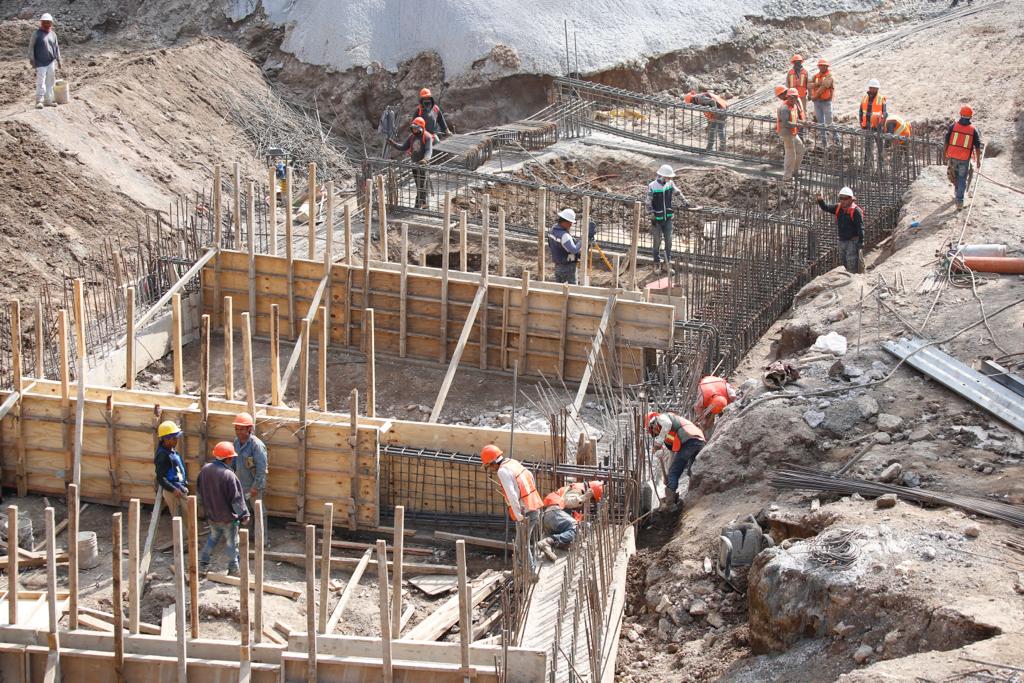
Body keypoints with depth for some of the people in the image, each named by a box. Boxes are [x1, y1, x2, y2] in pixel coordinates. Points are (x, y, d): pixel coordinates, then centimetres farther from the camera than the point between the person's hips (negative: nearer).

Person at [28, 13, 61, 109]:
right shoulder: (37, 33, -3)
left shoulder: (53, 34, 11)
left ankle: (48, 100, 17)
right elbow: (31, 46, -2)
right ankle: (39, 101, -7)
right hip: (40, 62, -5)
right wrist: (31, 59, -7)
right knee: (41, 82, -11)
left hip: (51, 62, 5)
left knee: (50, 82, 8)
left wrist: (58, 60, 17)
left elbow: (56, 47, 18)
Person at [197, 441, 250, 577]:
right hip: (228, 517, -6)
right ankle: (234, 570, 19)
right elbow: (236, 498, -21)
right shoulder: (228, 475, -26)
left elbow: (200, 491, 10)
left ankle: (202, 566, 24)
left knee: (213, 539, 25)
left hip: (212, 515, 6)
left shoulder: (205, 469, -5)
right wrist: (244, 515, -10)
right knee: (232, 543, 10)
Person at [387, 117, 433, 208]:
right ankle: (423, 203, 26)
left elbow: (429, 150, -26)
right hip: (414, 163, 7)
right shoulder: (412, 136, 6)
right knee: (419, 185, 15)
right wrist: (393, 143, -3)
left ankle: (418, 205, 0)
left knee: (421, 185, -3)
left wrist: (425, 159, -45)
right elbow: (403, 148, 9)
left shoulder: (427, 137, -14)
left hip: (423, 164, -7)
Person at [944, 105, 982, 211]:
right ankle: (960, 202, -1)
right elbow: (977, 147, -3)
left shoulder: (953, 126, -6)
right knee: (962, 180, 5)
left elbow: (946, 141, 0)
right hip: (965, 159, -1)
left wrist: (945, 153, 14)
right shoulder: (974, 130, -7)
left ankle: (957, 193, 43)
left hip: (952, 157, 1)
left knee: (954, 176, 24)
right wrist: (978, 161, 6)